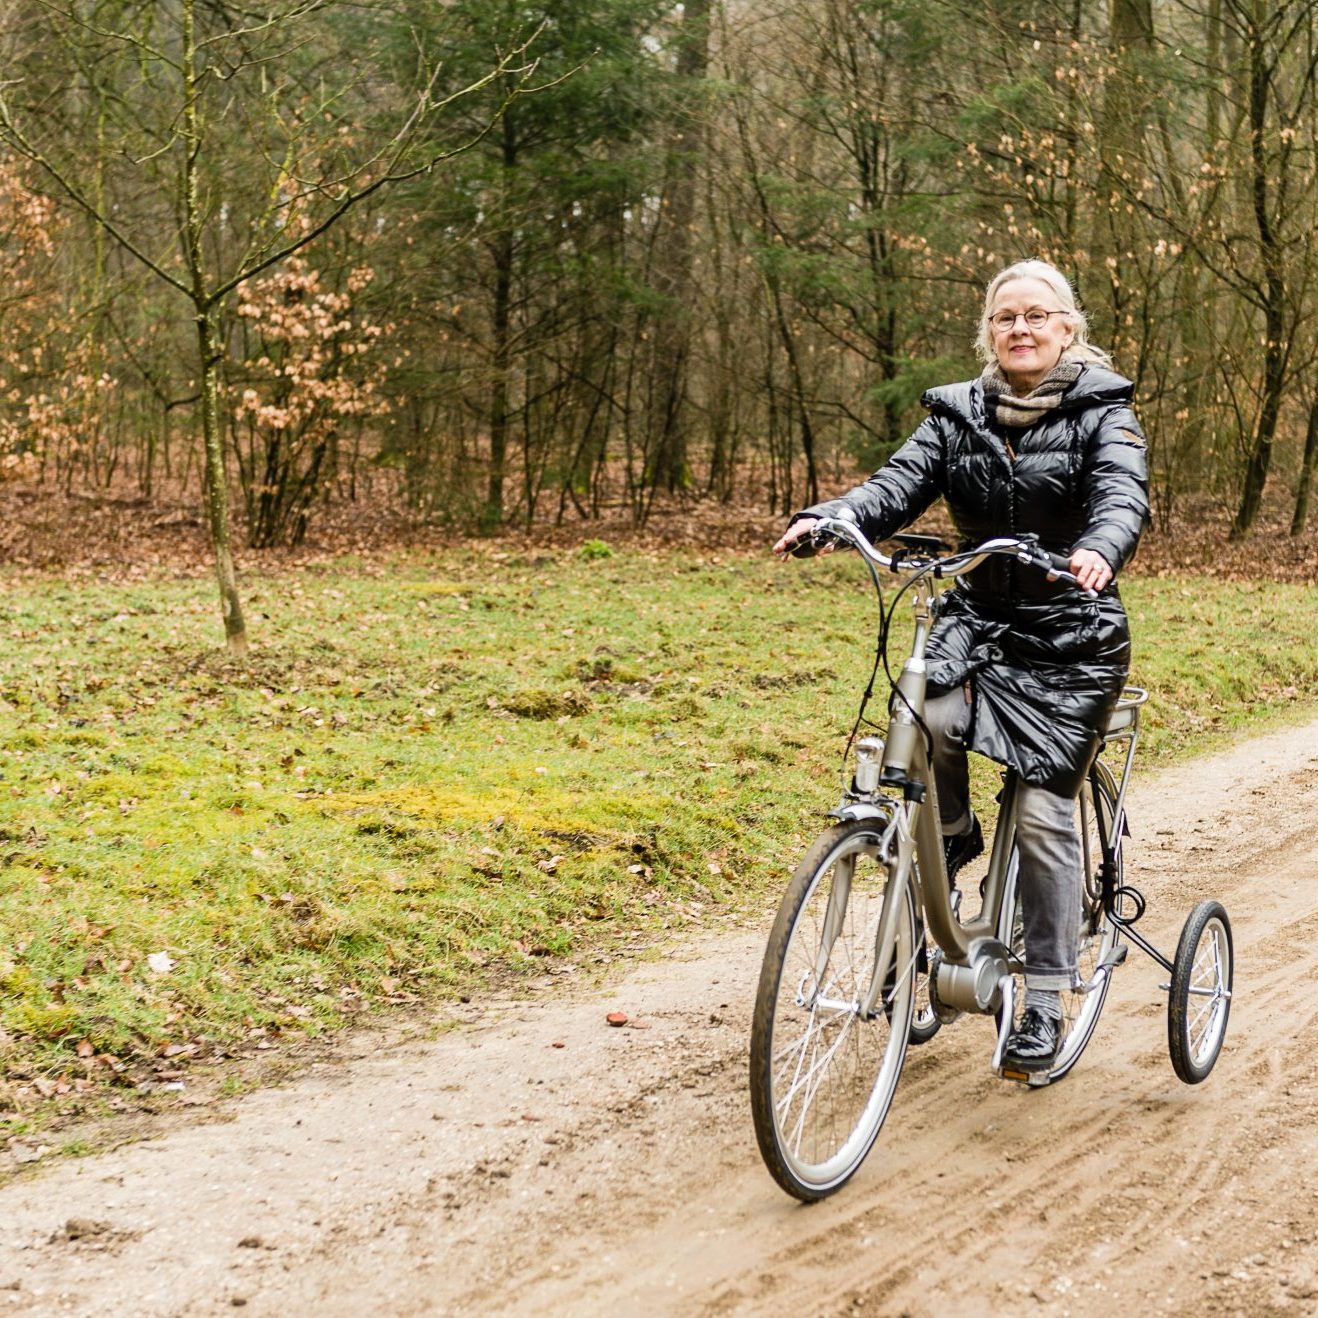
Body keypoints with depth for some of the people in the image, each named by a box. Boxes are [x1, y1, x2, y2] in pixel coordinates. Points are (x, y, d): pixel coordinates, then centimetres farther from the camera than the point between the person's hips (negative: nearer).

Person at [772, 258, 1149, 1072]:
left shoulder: (1102, 413, -5)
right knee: (927, 722, -30)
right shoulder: (960, 416, 5)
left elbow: (1125, 493, -24)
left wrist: (1101, 550, -48)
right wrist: (828, 520, -31)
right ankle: (951, 839, 3)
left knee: (1045, 813, -6)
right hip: (978, 620, 3)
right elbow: (900, 485, -9)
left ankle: (1046, 1001, 7)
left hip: (1071, 639, -3)